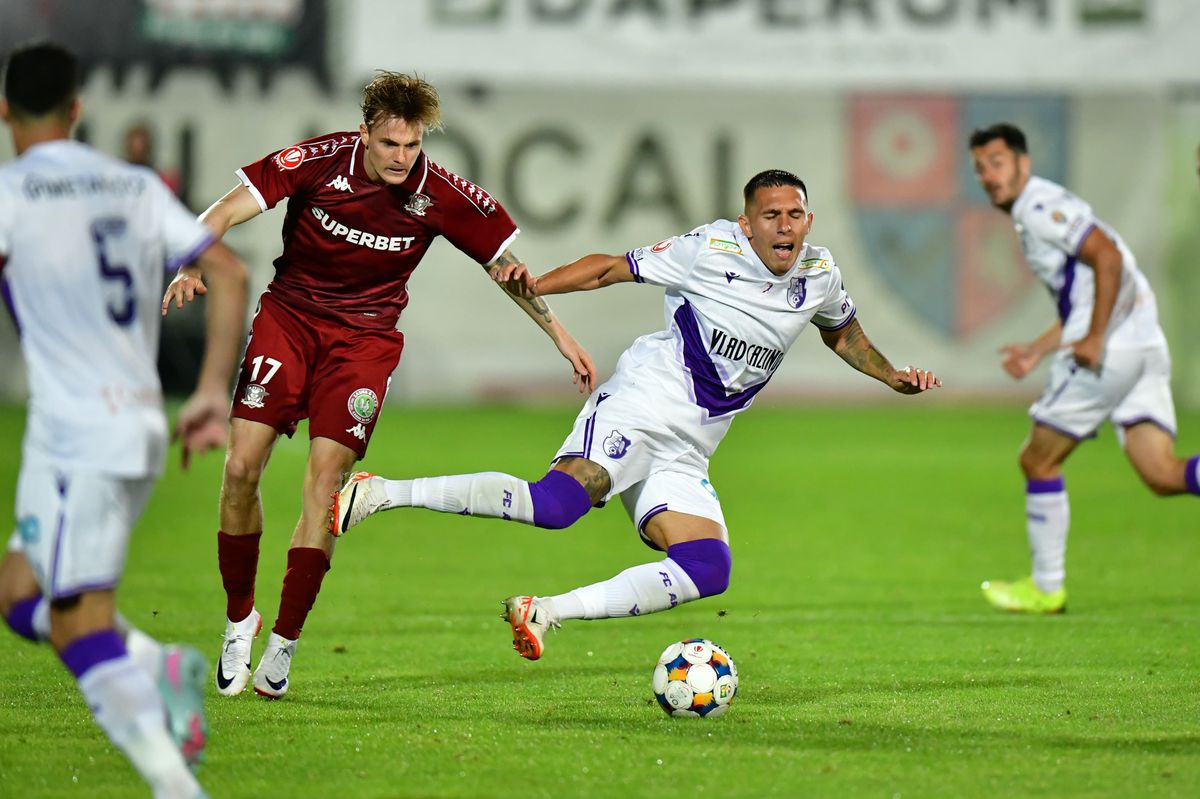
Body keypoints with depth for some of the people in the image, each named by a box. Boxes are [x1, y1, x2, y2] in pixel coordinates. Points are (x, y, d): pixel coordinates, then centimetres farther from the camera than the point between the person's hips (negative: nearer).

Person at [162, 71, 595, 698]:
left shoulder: (440, 195, -12)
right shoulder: (318, 162, -16)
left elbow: (504, 259, 1)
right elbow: (226, 213, -17)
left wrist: (560, 335, 3)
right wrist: (190, 266, -35)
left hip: (364, 336, 0)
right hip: (288, 316, 0)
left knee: (326, 477, -14)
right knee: (241, 468, -10)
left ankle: (284, 643, -5)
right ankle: (239, 619, 10)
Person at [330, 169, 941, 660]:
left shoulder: (818, 274, 9)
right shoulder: (712, 249, -8)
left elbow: (840, 330, 32)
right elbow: (611, 268, -3)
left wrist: (890, 376, 21)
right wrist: (535, 286, -17)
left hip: (683, 457, 7)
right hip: (642, 403, -7)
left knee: (708, 571, -15)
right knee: (558, 503, -31)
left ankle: (544, 612, -9)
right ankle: (379, 494, -26)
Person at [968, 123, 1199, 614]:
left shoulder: (1042, 207, -7)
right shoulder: (1031, 217, 23)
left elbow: (1108, 257, -20)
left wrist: (1094, 340, -21)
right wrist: (1037, 351, 28)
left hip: (1109, 351, -9)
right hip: (1144, 348, 9)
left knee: (1038, 461, 5)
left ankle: (1046, 588, 14)